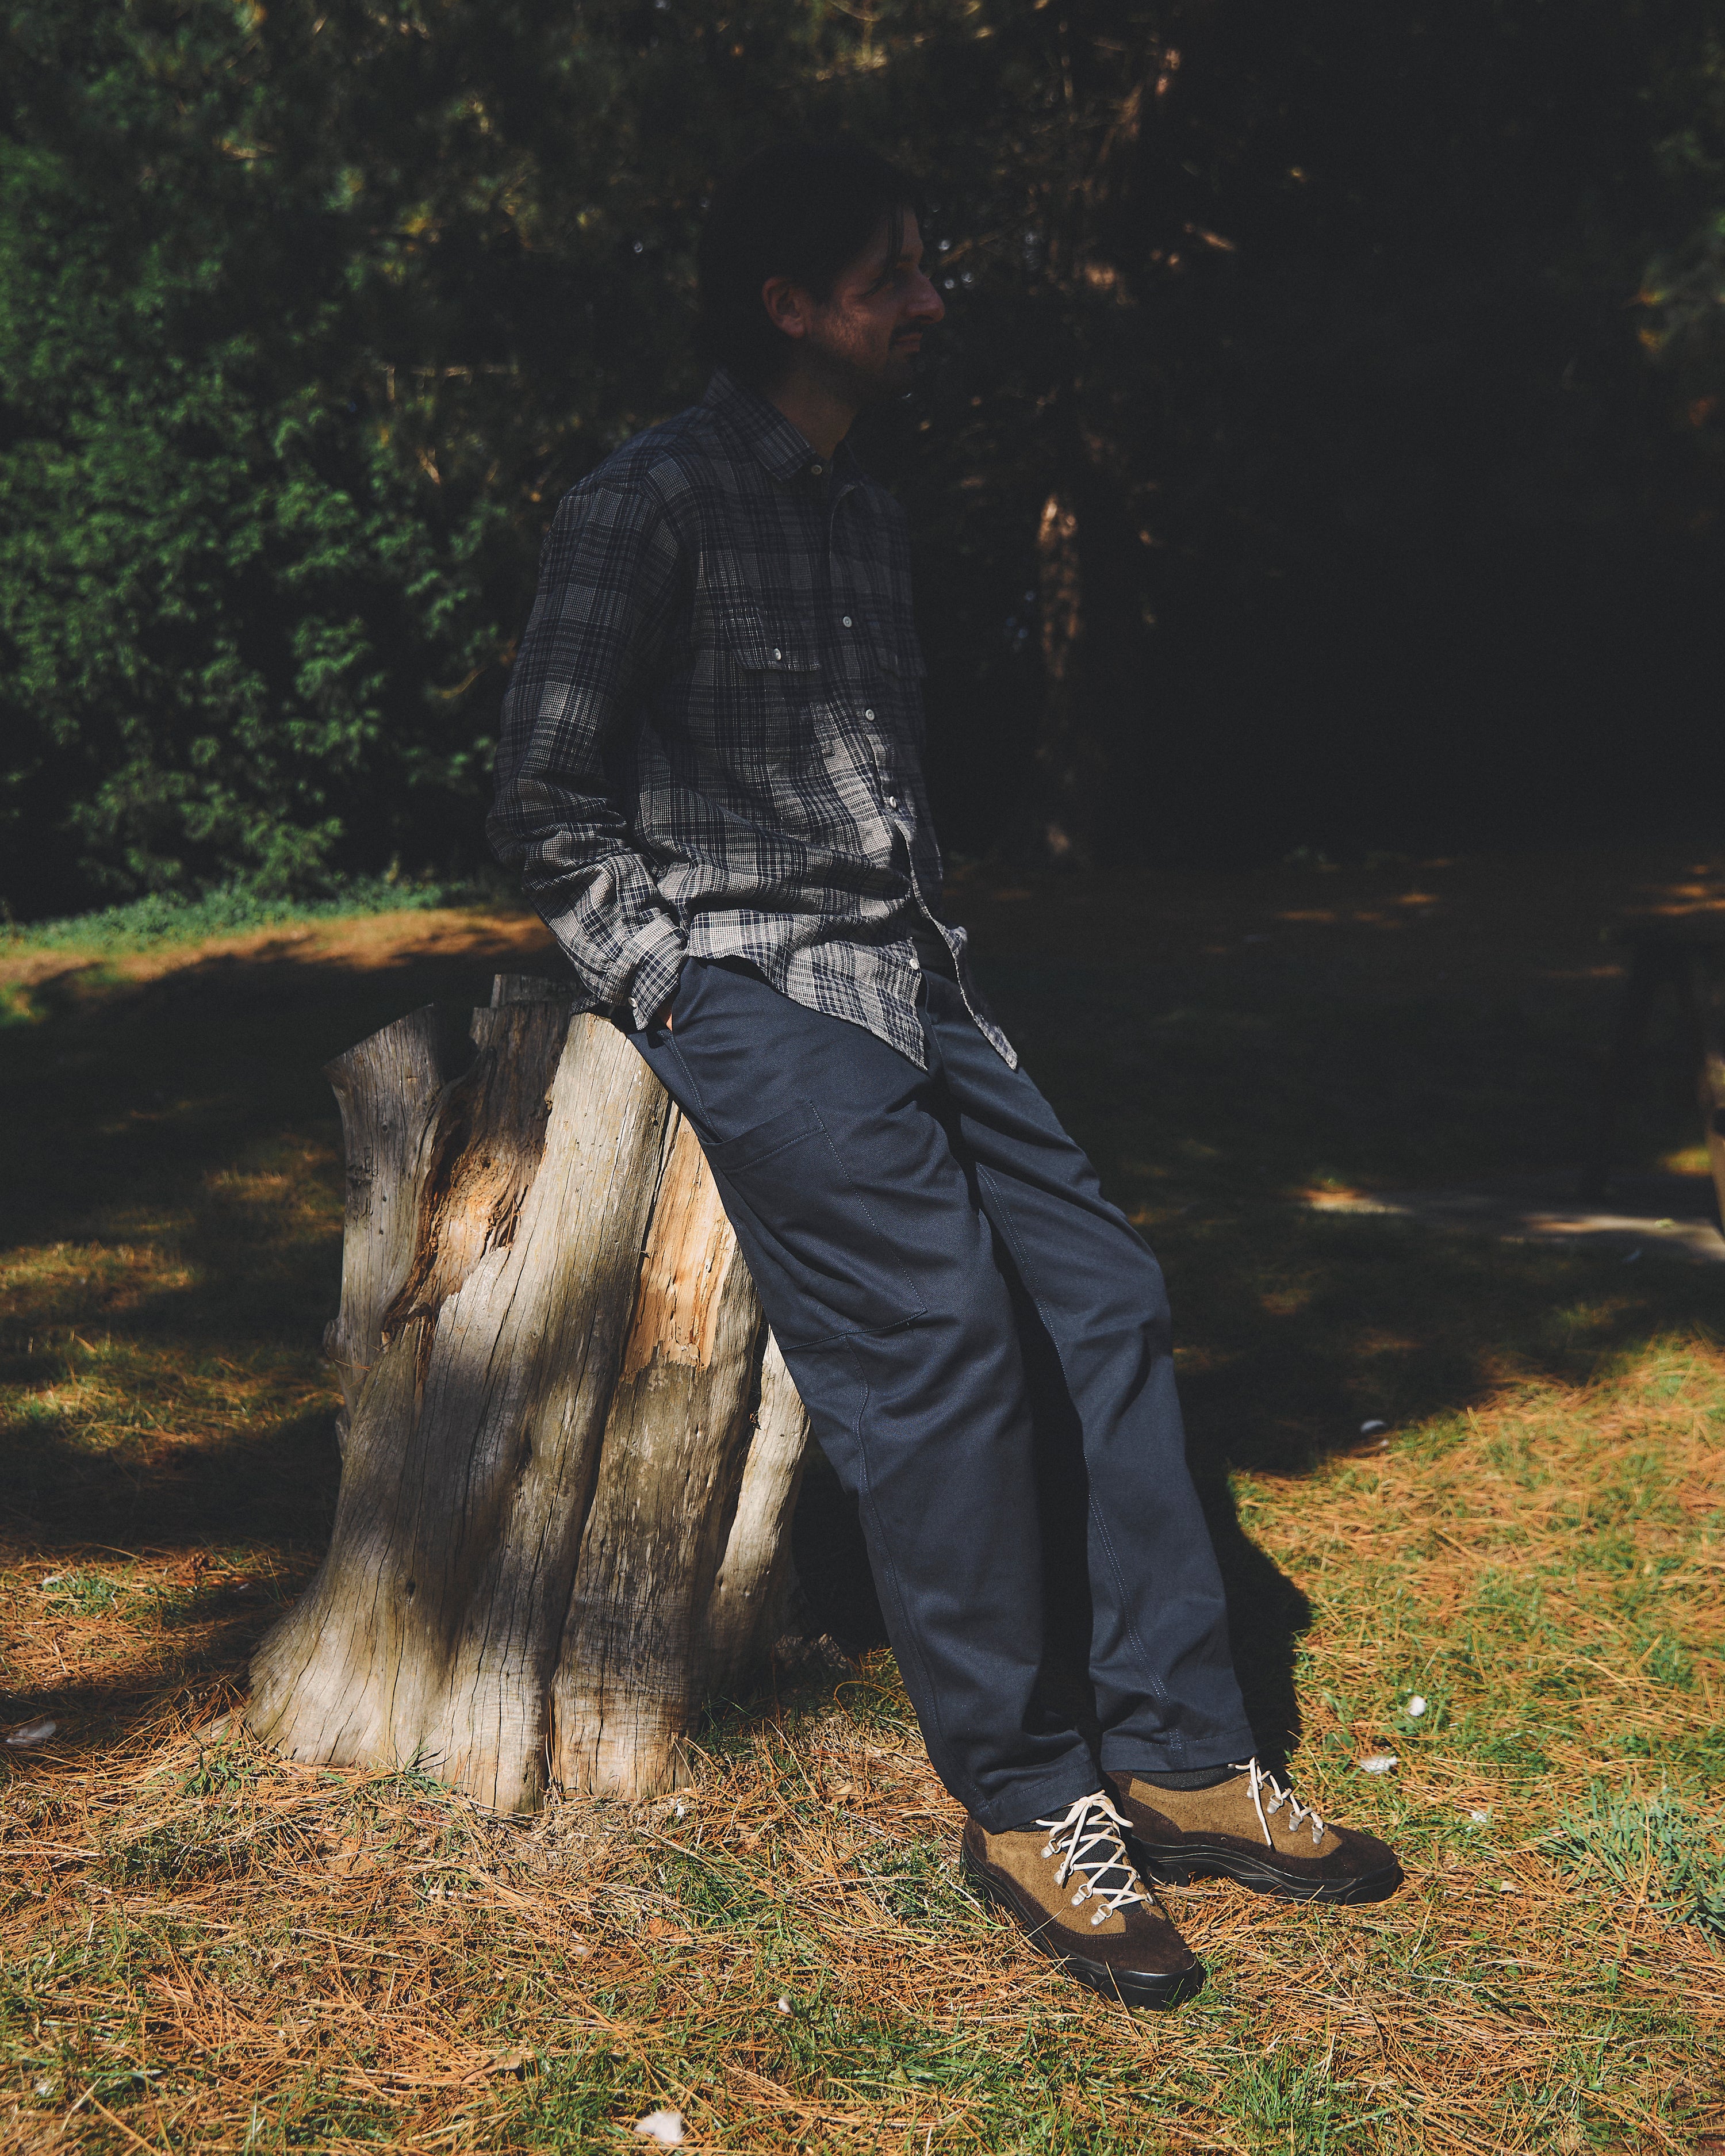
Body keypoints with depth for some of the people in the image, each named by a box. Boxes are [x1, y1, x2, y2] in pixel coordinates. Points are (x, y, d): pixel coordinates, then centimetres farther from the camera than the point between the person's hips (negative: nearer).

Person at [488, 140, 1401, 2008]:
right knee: (939, 1317, -23)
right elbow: (546, 808, -6)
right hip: (742, 982, -8)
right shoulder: (646, 505, -5)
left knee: (1102, 1290, -6)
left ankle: (1175, 1759, 0)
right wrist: (679, 996, -13)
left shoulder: (867, 518, 20)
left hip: (901, 978, 8)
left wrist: (939, 946, 12)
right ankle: (1021, 1797, -12)